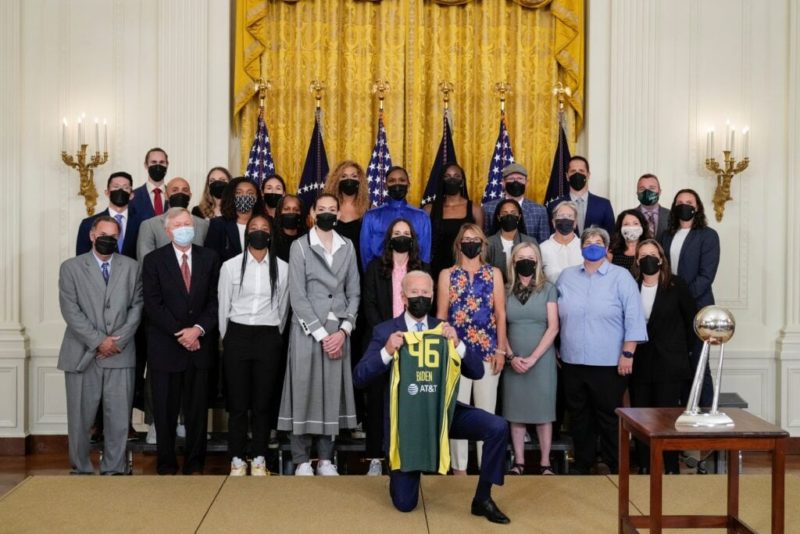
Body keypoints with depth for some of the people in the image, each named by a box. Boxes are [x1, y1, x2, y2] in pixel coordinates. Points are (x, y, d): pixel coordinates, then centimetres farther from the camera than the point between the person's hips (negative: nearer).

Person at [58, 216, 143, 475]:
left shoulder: (131, 267, 10)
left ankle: (115, 469, 12)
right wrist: (98, 341, -11)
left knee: (119, 417, 1)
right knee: (80, 417, 5)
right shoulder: (71, 267, 4)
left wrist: (119, 340, -7)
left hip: (121, 354, 1)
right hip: (82, 354, -1)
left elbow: (136, 307, 5)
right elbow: (70, 311, -4)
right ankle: (81, 470, 18)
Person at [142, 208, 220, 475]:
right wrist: (180, 334, -12)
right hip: (165, 347, -2)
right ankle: (166, 466, 16)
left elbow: (214, 300, 3)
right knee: (165, 411, 5)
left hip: (200, 345, 2)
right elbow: (153, 305, -6)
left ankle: (195, 465, 17)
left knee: (197, 410, 7)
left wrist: (198, 329, -11)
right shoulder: (153, 260, 1)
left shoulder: (209, 258, 7)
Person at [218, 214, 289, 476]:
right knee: (237, 402, 3)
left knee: (263, 402, 5)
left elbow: (283, 307, 10)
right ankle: (237, 460, 13)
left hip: (268, 338, 0)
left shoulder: (282, 268, 2)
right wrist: (227, 339, 10)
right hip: (237, 336, 0)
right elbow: (223, 307, 7)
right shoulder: (230, 266, 1)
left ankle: (259, 459, 16)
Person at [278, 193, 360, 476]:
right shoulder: (300, 246, -1)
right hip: (308, 330, -3)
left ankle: (326, 458, 14)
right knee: (303, 392, -1)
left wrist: (344, 330, -5)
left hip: (339, 331, 3)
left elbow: (354, 292, 8)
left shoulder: (347, 247, 10)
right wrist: (321, 333, -12)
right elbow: (297, 296, -7)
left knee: (333, 393, 5)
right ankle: (302, 460, 7)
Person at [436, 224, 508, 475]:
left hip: (488, 350, 1)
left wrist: (501, 349, -1)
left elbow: (500, 313, 5)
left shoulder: (494, 274, 8)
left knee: (486, 410, 5)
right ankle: (459, 466, 10)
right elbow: (441, 315, 4)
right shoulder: (447, 274, 6)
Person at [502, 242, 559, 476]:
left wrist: (533, 357, -11)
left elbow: (553, 327, -4)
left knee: (543, 411, 0)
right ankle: (519, 461, 12)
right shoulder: (506, 290, 6)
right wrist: (511, 356, -7)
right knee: (515, 411, 4)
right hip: (513, 361, 2)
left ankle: (545, 462, 8)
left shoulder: (548, 289, 1)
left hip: (542, 359, -2)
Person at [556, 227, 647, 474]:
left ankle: (613, 467, 14)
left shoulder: (621, 277, -1)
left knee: (608, 417, 2)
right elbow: (555, 316, 15)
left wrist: (628, 353, -10)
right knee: (579, 416, 12)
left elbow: (633, 319, -5)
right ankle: (582, 465, 24)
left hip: (608, 364, -4)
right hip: (572, 362, 4)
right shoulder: (566, 277, 10)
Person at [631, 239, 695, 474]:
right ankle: (644, 467, 17)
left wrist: (681, 348, 5)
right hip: (640, 364, 3)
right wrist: (628, 353, 4)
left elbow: (691, 320, 4)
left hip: (669, 364, -3)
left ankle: (671, 468, 10)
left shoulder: (676, 286, -3)